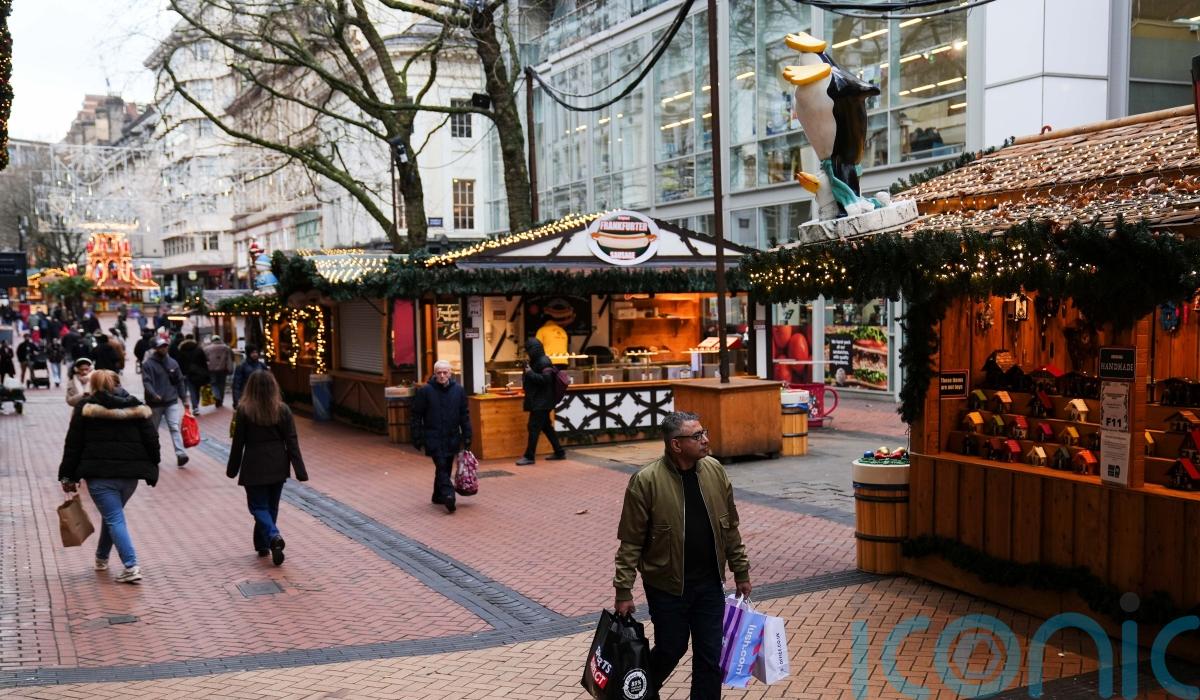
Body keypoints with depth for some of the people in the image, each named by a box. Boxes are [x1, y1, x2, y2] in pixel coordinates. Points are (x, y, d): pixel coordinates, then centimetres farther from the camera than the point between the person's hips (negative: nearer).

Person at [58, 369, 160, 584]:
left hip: (99, 475, -4)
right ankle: (102, 557, 38)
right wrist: (152, 471, 13)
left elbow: (73, 445, 0)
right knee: (112, 513, 24)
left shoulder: (85, 409, 1)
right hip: (130, 474, 4)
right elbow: (152, 440, 6)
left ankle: (131, 567, -16)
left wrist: (67, 476, 6)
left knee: (114, 519, -4)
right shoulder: (136, 407, 8)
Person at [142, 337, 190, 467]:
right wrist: (153, 394, -32)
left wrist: (184, 398, 9)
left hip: (172, 402, 2)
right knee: (153, 430, 13)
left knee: (175, 427, -11)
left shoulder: (173, 363, 7)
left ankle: (180, 454, -20)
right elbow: (146, 382, -16)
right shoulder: (148, 364, -5)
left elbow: (179, 381, 11)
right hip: (155, 403, -2)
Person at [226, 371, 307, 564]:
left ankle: (273, 537, -21)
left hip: (254, 468, -3)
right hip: (278, 467, 3)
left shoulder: (244, 411, -10)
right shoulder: (282, 410, -4)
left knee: (259, 506, 4)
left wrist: (232, 469, 7)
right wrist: (300, 471, -3)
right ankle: (263, 545, 26)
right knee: (271, 506, 17)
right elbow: (292, 442, -5)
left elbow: (238, 443, -5)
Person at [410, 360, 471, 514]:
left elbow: (464, 415, 10)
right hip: (433, 438, -4)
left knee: (446, 468, 10)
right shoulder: (425, 391, -5)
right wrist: (417, 438, -4)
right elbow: (415, 416, -1)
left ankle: (438, 496, 24)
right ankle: (448, 496, -21)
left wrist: (467, 436, 6)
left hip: (452, 438, 4)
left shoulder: (458, 390, 4)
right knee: (441, 466, -14)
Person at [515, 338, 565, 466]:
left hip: (541, 402, -10)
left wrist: (530, 373, -20)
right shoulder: (536, 361, 15)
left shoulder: (544, 362, -15)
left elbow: (545, 379, -25)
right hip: (538, 401, 10)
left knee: (534, 427, -9)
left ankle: (529, 456, -6)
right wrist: (526, 376, 6)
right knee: (547, 427, 13)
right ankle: (559, 452, 19)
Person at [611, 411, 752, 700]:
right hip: (667, 586, -4)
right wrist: (624, 591, -12)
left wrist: (741, 571, 10)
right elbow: (630, 542, -12)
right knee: (671, 649, 12)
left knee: (710, 654, 7)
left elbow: (729, 527, 8)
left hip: (710, 584, 4)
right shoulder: (646, 481, -17)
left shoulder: (714, 471, -2)